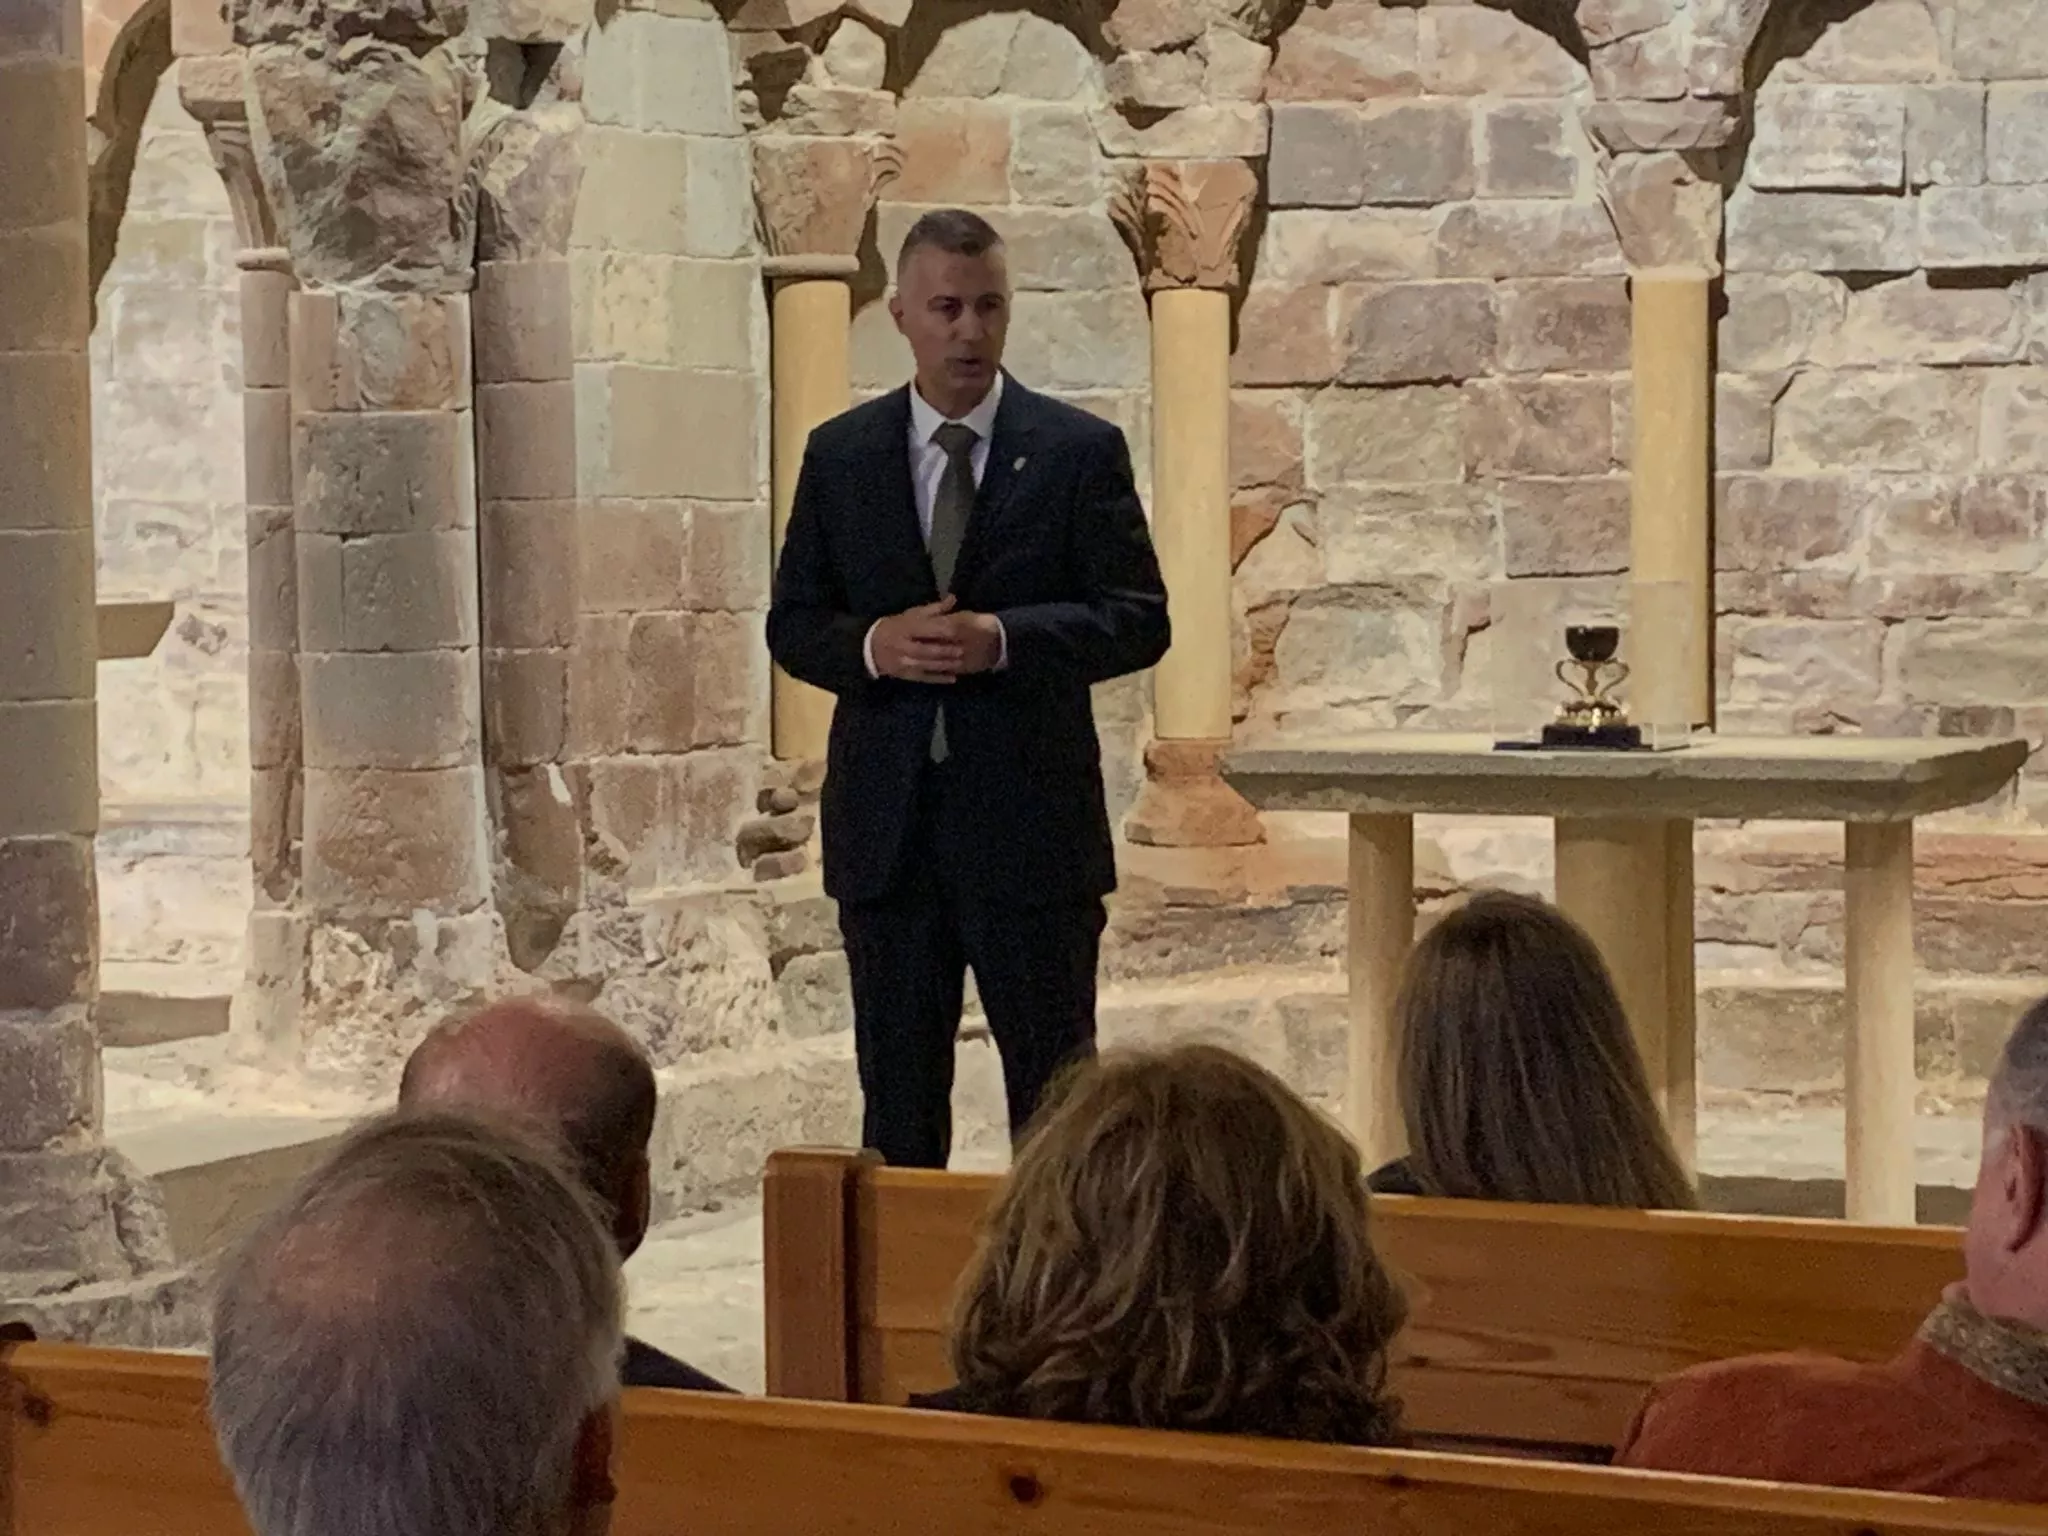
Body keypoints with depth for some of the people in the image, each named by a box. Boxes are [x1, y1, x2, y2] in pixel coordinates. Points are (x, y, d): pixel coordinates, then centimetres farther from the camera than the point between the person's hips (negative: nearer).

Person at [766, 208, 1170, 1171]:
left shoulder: (1080, 452, 1)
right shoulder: (839, 456, 8)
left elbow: (1139, 621, -4)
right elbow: (792, 626, 8)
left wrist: (1006, 639, -19)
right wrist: (872, 646, -14)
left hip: (1033, 814, -2)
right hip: (887, 826, 2)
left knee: (1057, 1092, 4)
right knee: (897, 1096, 9)